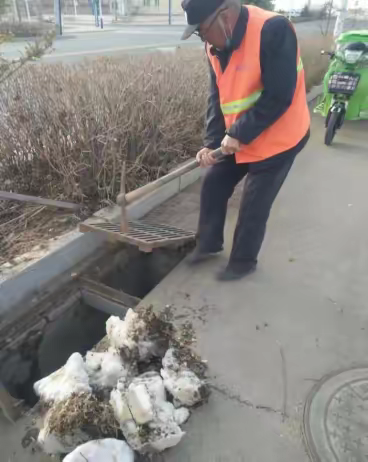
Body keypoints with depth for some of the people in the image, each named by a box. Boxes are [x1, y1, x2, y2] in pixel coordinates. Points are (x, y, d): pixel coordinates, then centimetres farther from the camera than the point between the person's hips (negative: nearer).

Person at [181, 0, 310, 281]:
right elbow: (217, 99, 2)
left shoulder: (273, 30, -24)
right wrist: (212, 142, -8)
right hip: (235, 139, 7)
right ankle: (209, 244, 33)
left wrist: (239, 134, -23)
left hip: (277, 139, -7)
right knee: (213, 186, 12)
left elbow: (279, 97, -26)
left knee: (254, 205, 1)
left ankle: (243, 262, 24)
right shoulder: (216, 46, -1)